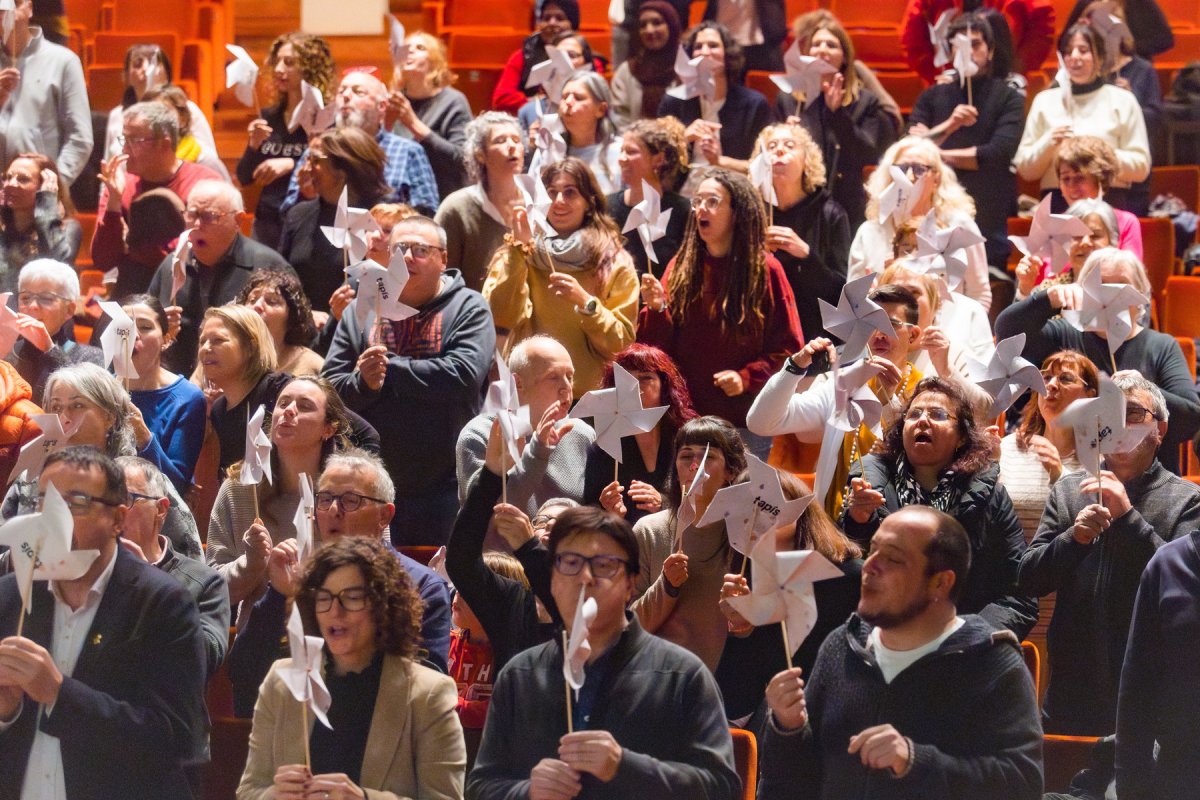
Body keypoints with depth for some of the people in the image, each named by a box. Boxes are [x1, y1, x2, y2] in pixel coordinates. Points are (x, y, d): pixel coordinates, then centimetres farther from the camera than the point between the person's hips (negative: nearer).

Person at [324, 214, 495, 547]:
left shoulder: (468, 309, 1)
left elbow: (463, 375, -16)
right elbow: (330, 388, 6)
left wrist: (388, 369, -10)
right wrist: (362, 382, -17)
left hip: (444, 485, -3)